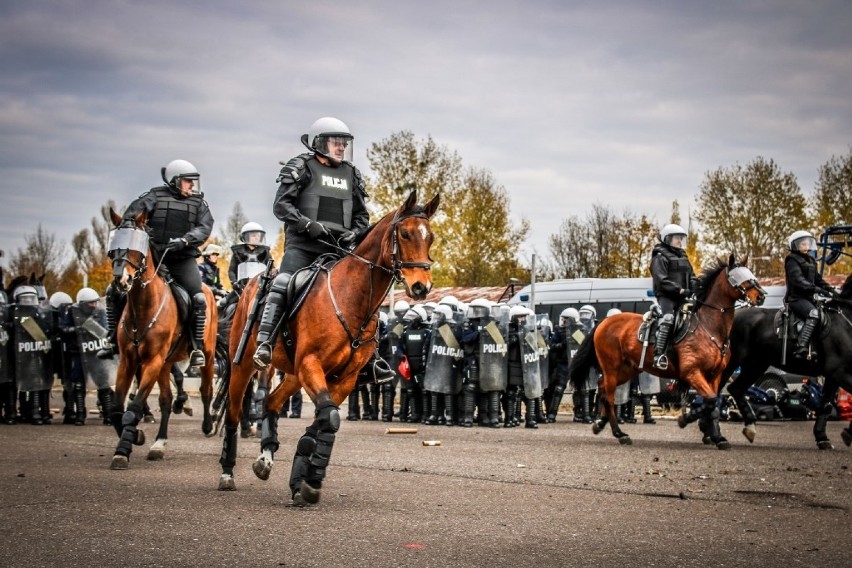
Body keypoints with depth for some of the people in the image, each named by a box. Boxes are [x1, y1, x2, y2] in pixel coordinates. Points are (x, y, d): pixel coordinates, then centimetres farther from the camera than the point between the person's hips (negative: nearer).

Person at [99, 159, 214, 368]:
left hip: (183, 258, 0)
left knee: (198, 299, -20)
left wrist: (185, 240, -24)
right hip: (153, 256, 0)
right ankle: (113, 340, 10)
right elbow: (131, 215, -3)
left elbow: (205, 227, -7)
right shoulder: (156, 196, 1)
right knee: (114, 289, -4)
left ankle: (197, 348, -8)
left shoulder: (198, 203, 5)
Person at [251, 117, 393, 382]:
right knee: (282, 286, -24)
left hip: (338, 248, 5)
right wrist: (309, 225, -18)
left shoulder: (351, 174, 18)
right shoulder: (301, 167, 3)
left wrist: (354, 233, 0)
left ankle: (369, 354, 6)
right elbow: (281, 205, -5)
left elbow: (362, 215, 22)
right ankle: (264, 343, -26)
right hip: (303, 245, -5)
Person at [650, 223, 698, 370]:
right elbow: (662, 280, -14)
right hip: (666, 296, -8)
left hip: (682, 297, 8)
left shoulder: (683, 257, 22)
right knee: (668, 318, -30)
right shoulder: (660, 257, -3)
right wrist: (679, 290, -22)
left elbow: (691, 276, 22)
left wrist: (695, 288, 0)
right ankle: (659, 355, -37)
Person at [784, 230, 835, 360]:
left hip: (808, 298, 9)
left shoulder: (810, 260, 21)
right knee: (814, 314, -34)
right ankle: (801, 348, -44)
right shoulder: (792, 260, -6)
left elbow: (818, 279, 20)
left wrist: (831, 290, 4)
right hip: (796, 298, -9)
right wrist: (816, 289, -30)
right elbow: (798, 280, -20)